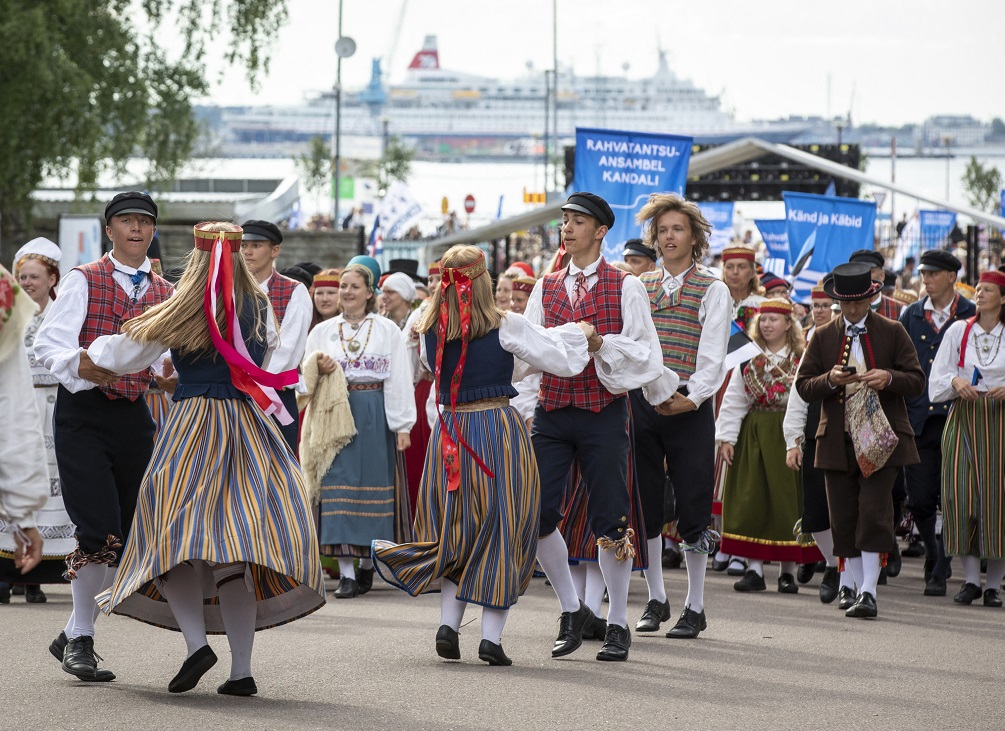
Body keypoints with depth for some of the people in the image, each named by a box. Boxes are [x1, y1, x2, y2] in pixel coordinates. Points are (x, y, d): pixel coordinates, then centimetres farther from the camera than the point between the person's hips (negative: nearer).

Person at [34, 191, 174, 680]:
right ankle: (79, 637, 0)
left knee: (126, 535, 3)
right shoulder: (83, 281, 0)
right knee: (99, 529, -15)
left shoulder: (165, 294, 14)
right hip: (84, 414, -5)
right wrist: (79, 366, -28)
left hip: (134, 416, 5)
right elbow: (49, 343, -10)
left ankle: (75, 638, 17)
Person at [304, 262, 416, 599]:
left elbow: (400, 380, 1)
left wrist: (402, 425, -6)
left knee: (374, 484, 1)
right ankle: (346, 572, -8)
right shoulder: (322, 331, 11)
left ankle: (368, 565, 14)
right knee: (340, 485, -6)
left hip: (375, 417, -1)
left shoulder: (388, 330, 5)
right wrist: (320, 370, -13)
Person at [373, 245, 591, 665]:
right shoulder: (507, 327, -9)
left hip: (450, 435, 4)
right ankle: (491, 636, 0)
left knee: (455, 531, 16)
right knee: (501, 531, 4)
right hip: (499, 429, -4)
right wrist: (580, 332, 21)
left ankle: (448, 625, 6)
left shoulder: (430, 333, 2)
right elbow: (560, 357, -1)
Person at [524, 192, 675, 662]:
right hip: (551, 411, 4)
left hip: (603, 412, -4)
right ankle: (572, 610, 14)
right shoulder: (546, 287, 13)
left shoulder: (625, 287, 2)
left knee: (610, 518, -1)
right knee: (538, 514, -3)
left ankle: (618, 624, 10)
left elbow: (644, 352, -4)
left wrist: (601, 343, -17)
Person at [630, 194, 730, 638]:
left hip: (689, 407, -4)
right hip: (640, 401, 4)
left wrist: (693, 397, -19)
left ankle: (695, 608, 6)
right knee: (645, 506, 6)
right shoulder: (637, 287, 14)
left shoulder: (712, 290, 3)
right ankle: (656, 600, 18)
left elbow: (712, 355, -5)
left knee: (691, 506, -2)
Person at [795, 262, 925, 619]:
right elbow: (803, 386, 7)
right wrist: (830, 380, -14)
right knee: (844, 518, 3)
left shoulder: (893, 332, 5)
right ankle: (861, 588, 14)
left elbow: (917, 382, 3)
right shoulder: (822, 337, 9)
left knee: (874, 510, -14)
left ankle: (869, 593, -14)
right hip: (838, 440, 3)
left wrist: (889, 378, -17)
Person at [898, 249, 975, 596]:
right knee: (919, 501, 2)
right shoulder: (910, 316, 11)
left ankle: (939, 572, 3)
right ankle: (934, 556, 25)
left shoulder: (973, 317, 1)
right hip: (919, 420, 3)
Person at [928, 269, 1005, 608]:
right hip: (964, 421, 1)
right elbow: (936, 382, 6)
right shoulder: (958, 331, 8)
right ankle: (970, 578, 1)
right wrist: (955, 382, -14)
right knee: (962, 495, -7)